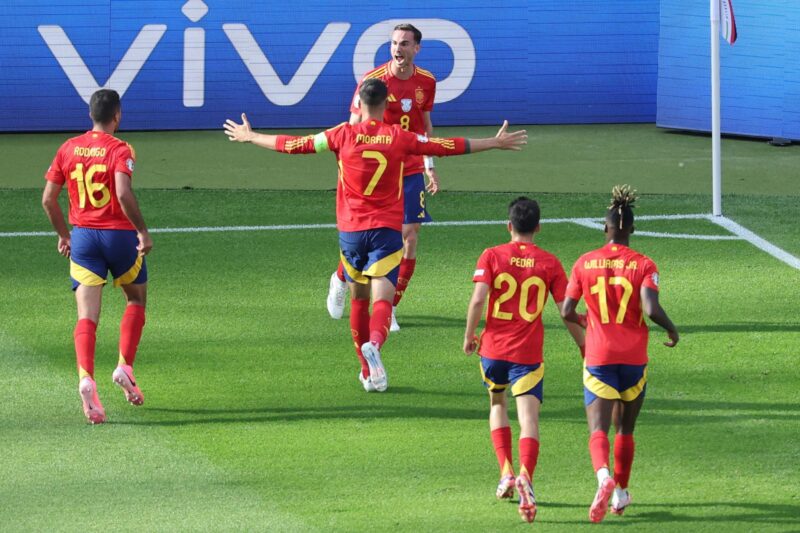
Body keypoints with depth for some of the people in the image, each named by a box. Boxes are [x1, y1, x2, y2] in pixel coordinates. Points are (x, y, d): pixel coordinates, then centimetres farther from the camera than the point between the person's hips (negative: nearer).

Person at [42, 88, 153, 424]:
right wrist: (143, 232, -14)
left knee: (87, 315, -3)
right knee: (136, 300, 21)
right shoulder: (120, 150, -10)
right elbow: (123, 194, -24)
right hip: (119, 234, -3)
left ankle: (86, 377, -25)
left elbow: (48, 198, 6)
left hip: (82, 236, 3)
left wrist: (63, 234, 19)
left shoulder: (68, 149, 5)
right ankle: (125, 366, 6)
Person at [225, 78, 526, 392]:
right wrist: (495, 143, 15)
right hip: (387, 229, -2)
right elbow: (449, 147, 4)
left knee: (359, 300, 17)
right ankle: (374, 344, -41)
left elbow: (294, 145, 5)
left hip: (350, 229, 2)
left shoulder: (343, 135, -2)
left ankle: (368, 372, 22)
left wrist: (250, 137, 19)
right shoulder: (399, 137, -2)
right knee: (382, 299, -10)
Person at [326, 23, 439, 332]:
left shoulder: (426, 82, 4)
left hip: (411, 170, 3)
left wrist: (430, 165, 17)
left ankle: (390, 309, 6)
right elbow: (354, 127, -5)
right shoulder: (372, 80, -9)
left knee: (410, 236, -6)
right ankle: (340, 280, 32)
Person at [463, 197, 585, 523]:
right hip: (528, 354, -1)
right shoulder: (550, 263, 1)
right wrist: (585, 347, 13)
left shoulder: (492, 256, -1)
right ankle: (526, 475, -29)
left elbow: (478, 299, -12)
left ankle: (506, 472, 14)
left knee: (497, 404, 25)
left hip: (493, 349, 1)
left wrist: (469, 336, 2)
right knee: (529, 418, -5)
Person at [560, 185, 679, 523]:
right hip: (634, 358, 1)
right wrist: (672, 330, 0)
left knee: (598, 429, -6)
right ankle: (621, 493, 27)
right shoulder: (644, 266, -7)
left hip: (598, 357, 0)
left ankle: (603, 476, -34)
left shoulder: (585, 263, -2)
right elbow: (651, 309, -19)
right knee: (625, 429, 19)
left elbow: (567, 311, -4)